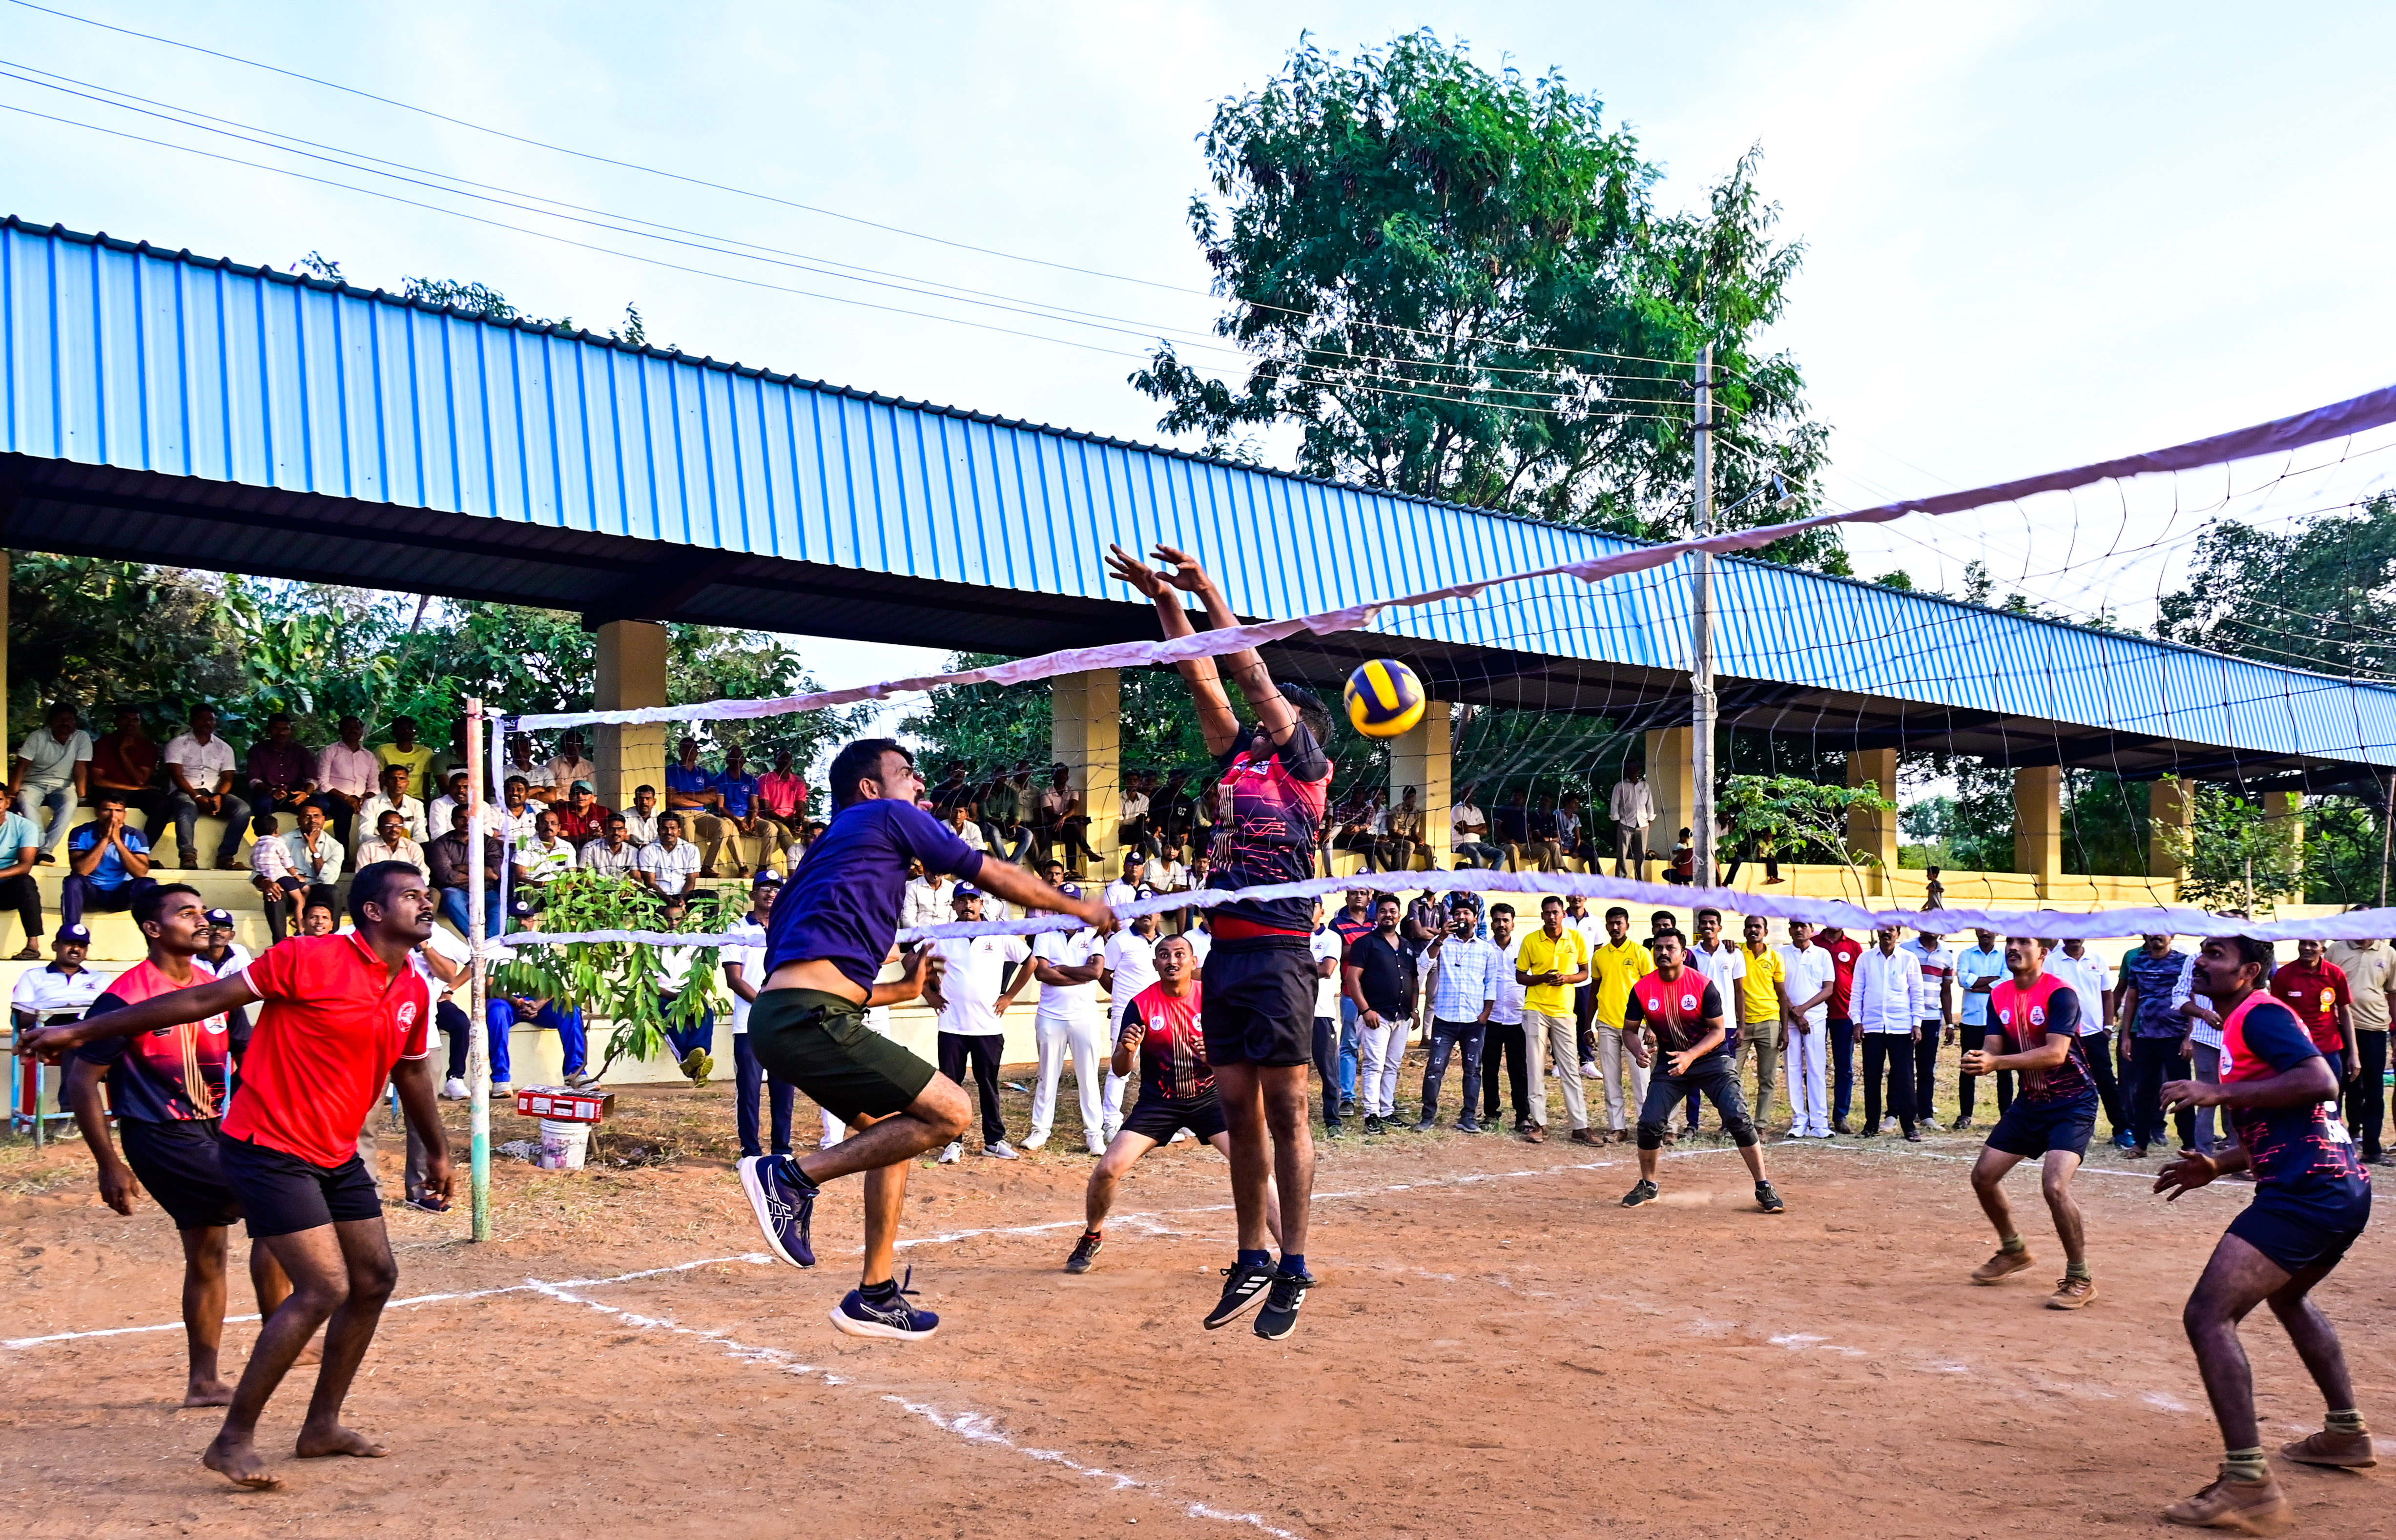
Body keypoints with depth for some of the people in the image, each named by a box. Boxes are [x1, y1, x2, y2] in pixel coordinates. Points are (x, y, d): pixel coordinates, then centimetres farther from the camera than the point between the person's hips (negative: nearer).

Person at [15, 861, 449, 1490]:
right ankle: (233, 1442, -3)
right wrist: (81, 1032, -8)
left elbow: (413, 1071, 21)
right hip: (268, 1149, -8)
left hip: (337, 1156, 8)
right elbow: (201, 1000, -12)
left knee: (376, 1277, 8)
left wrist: (438, 1151, 29)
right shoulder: (309, 959, -17)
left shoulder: (416, 991, 3)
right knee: (324, 1288, -16)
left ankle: (322, 1425, 24)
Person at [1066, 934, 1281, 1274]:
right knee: (1108, 1168, -13)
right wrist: (1126, 1049, -29)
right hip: (1158, 1102, 0)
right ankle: (1092, 1237, 17)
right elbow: (1119, 1070, -6)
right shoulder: (1141, 1004, -9)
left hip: (1208, 1097, 0)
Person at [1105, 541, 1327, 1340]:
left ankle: (1293, 1271, 1)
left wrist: (1209, 590, -1)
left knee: (1286, 1110, -3)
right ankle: (1251, 1261, 17)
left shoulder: (1306, 767, 2)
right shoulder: (1238, 760, 19)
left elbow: (1256, 675, -3)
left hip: (1278, 953, -7)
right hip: (1225, 952, 7)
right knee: (1238, 1110, 8)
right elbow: (1203, 678, 19)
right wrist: (1165, 599, 15)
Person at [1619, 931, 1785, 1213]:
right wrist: (1639, 1050, -20)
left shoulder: (1703, 985, -15)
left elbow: (1719, 1031, -12)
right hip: (1669, 1062, 3)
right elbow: (1630, 1030, 3)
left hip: (1711, 1058, -2)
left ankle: (1765, 1189, -6)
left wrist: (1690, 1056, -27)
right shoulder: (1642, 989, -8)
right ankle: (1648, 1187, 15)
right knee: (1649, 1123, -7)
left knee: (1738, 1119, -15)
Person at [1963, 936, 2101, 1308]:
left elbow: (2056, 1053, -29)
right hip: (2030, 1100, 8)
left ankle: (2080, 1280, -6)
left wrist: (1997, 1062, -38)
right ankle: (2013, 1251, 34)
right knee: (1983, 1175, 9)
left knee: (2054, 1185, -24)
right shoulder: (1999, 996, 3)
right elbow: (1992, 1048, -3)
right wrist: (1978, 1059, -27)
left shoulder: (2060, 994, -19)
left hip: (2072, 1102, -8)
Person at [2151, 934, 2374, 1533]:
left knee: (2208, 1315, -16)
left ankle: (2249, 1485, -20)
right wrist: (2218, 1166, 22)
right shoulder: (2248, 1023, 22)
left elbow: (2321, 1082, -24)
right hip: (2342, 1190, 11)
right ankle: (2346, 1432, 47)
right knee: (2287, 1295, 37)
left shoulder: (2260, 1014, -8)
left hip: (2306, 1193, -11)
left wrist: (2220, 1093, -22)